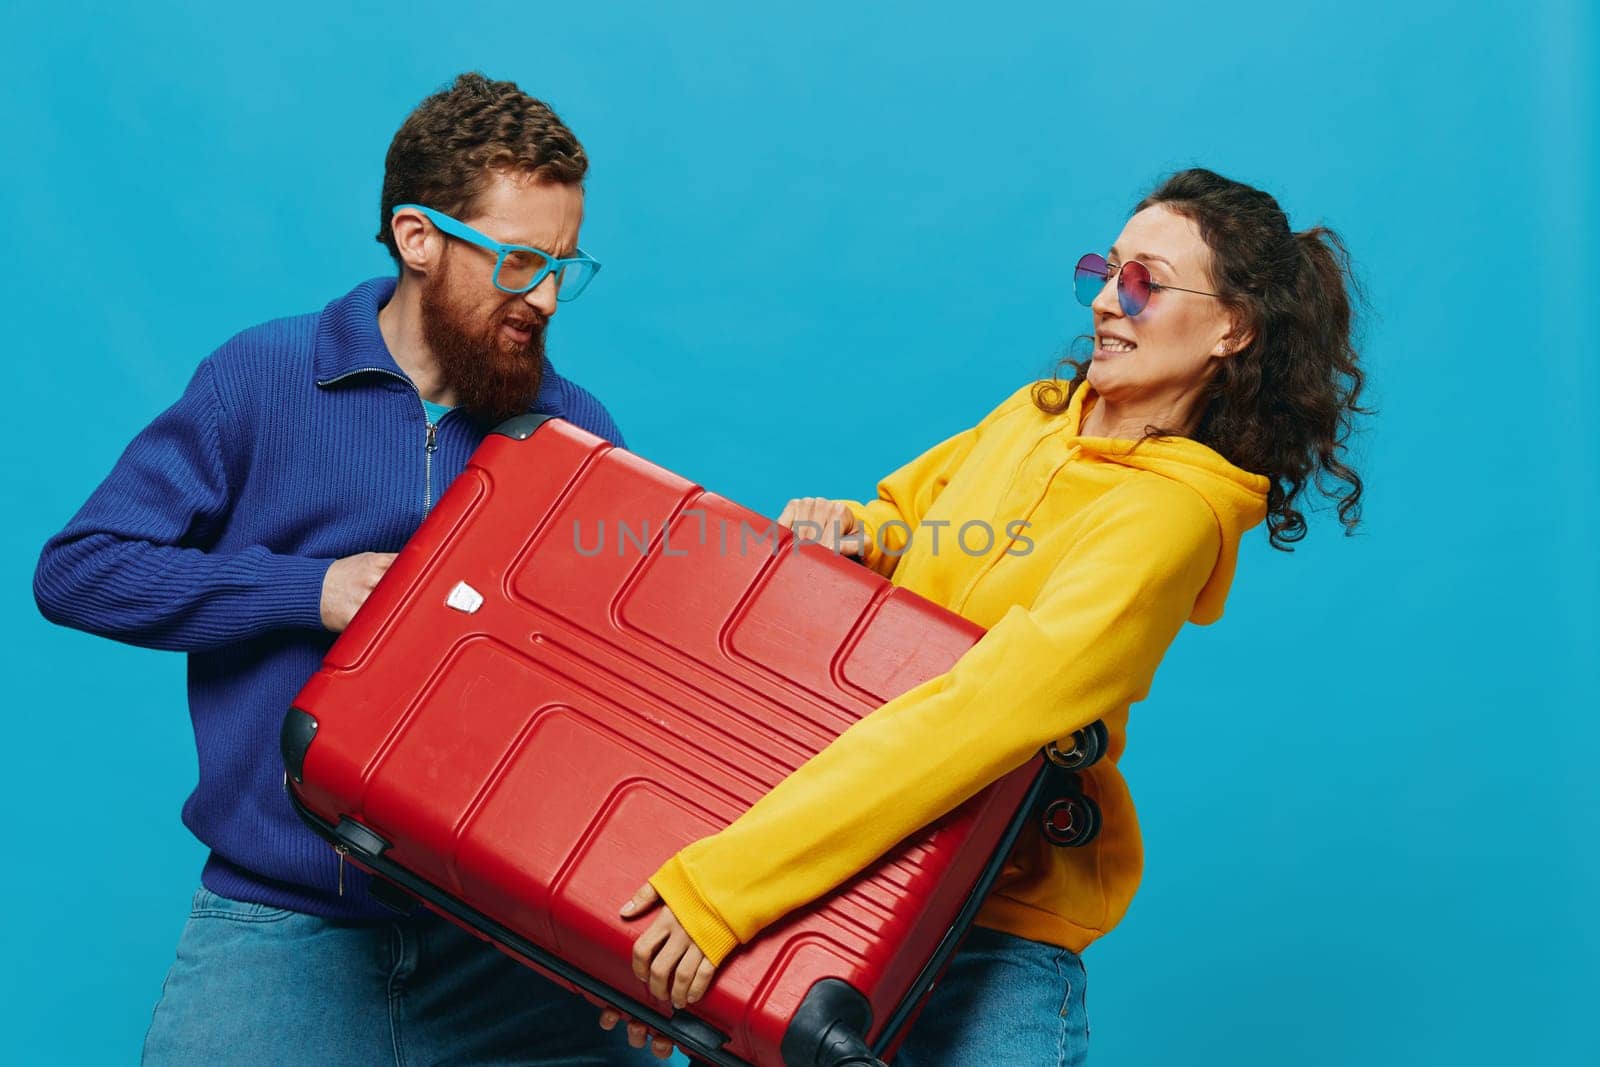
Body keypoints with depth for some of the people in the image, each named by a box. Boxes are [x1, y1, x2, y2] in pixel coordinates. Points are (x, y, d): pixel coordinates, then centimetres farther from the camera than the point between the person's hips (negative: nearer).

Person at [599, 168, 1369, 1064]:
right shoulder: (1035, 416, 4)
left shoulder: (1172, 509, -17)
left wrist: (724, 881, -31)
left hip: (998, 927, -5)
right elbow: (902, 514, 22)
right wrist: (849, 530, -4)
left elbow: (981, 717, -27)